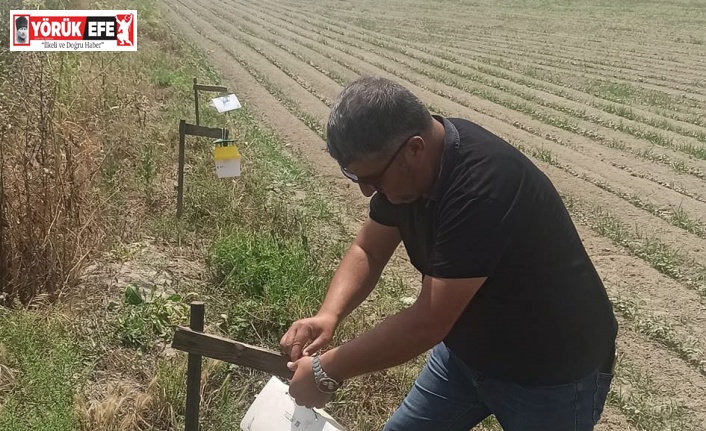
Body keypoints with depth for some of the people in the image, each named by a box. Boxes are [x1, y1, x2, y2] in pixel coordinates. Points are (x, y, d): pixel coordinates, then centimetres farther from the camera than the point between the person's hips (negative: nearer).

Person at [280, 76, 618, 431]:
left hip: (552, 371, -6)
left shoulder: (483, 187, -36)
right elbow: (367, 251, -2)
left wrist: (328, 371, -24)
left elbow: (427, 322, -33)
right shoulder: (400, 163, -12)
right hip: (469, 349, 7)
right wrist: (328, 315, -19)